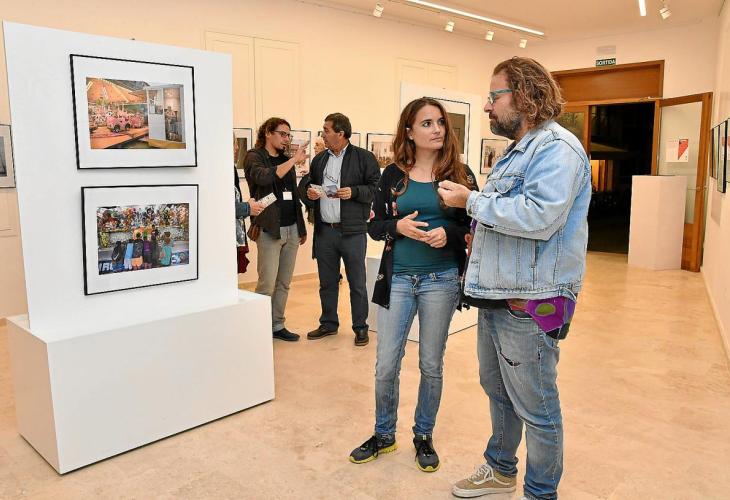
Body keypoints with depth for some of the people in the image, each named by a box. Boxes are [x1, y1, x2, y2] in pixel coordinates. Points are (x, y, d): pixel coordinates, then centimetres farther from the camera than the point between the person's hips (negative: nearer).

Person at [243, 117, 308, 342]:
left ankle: (277, 325, 19)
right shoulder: (254, 156, -2)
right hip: (269, 230, -6)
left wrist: (302, 227, 21)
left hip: (292, 229, 7)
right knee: (267, 284, -8)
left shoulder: (286, 160, 17)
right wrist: (294, 160, -23)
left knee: (284, 283, 9)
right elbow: (264, 177, -25)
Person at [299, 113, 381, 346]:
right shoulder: (319, 159, 14)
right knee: (327, 282, 14)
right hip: (324, 231, 5)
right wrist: (309, 193, -4)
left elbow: (376, 189, -5)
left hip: (352, 231, -5)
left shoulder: (364, 157, -2)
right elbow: (305, 185, 18)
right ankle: (328, 324, 29)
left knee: (357, 283, 4)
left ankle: (360, 328, 17)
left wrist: (353, 192, -19)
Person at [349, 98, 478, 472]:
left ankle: (424, 436, 32)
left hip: (441, 280, -1)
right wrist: (398, 226, -15)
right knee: (386, 366, 6)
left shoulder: (460, 173, 0)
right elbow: (374, 226, 5)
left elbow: (475, 227, 2)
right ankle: (384, 434, 30)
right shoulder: (393, 174, 3)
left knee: (431, 365, 11)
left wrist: (448, 234, -18)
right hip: (397, 278, 1)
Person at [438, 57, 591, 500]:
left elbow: (539, 217, -29)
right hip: (496, 296, 10)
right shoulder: (518, 151, 17)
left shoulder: (558, 148, -15)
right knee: (498, 390, 23)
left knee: (536, 408, 5)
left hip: (530, 304, -10)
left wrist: (473, 202, -19)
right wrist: (479, 234, 13)